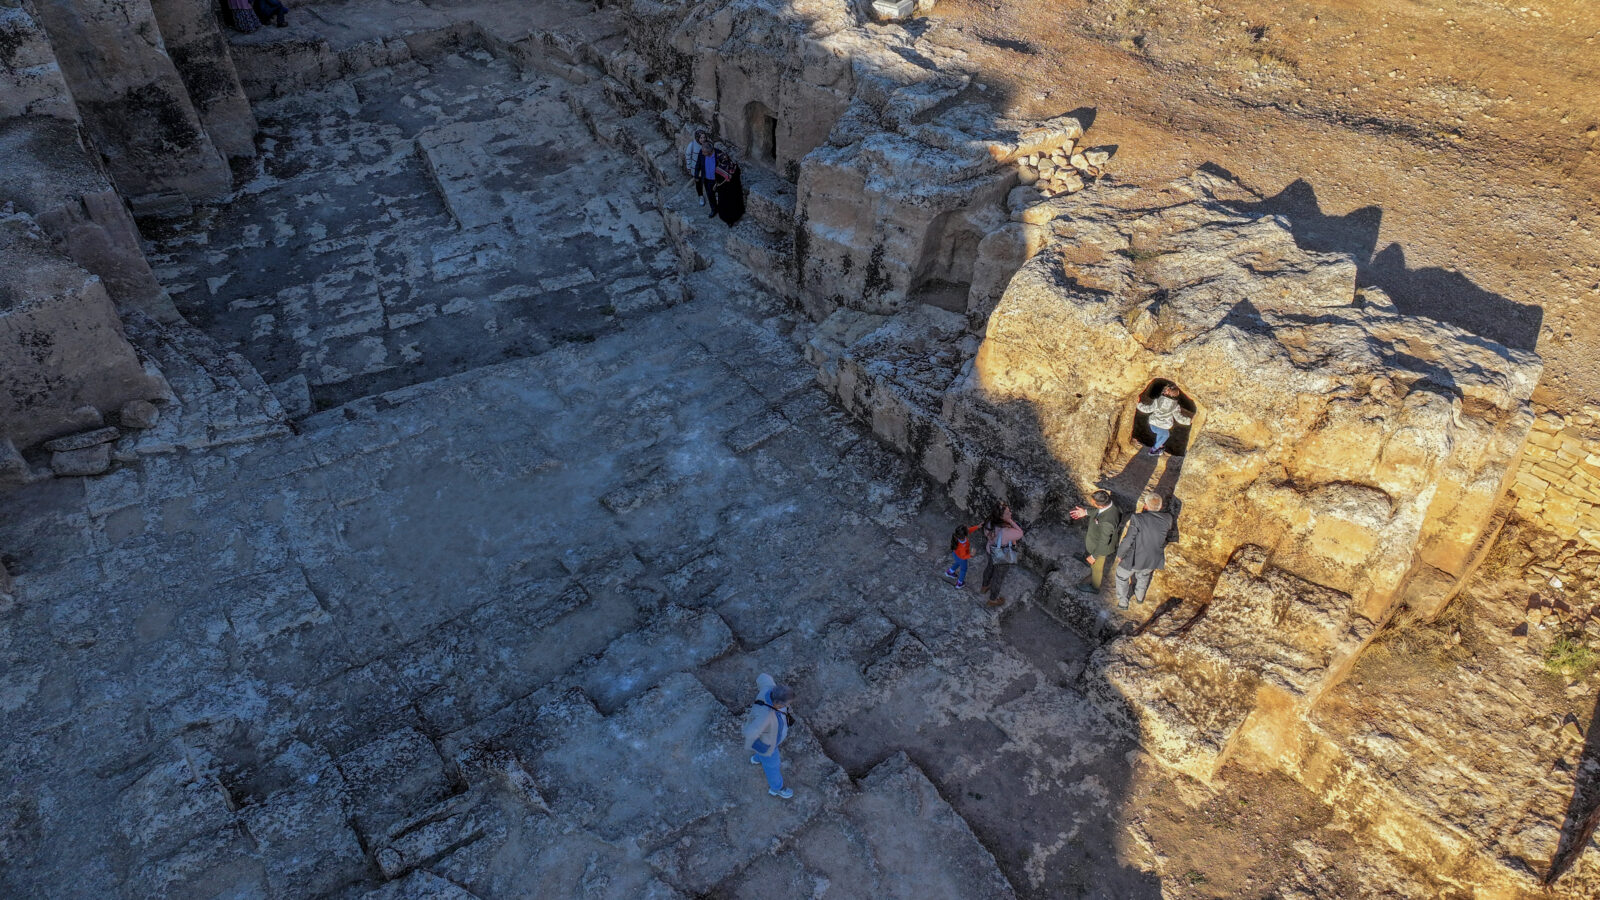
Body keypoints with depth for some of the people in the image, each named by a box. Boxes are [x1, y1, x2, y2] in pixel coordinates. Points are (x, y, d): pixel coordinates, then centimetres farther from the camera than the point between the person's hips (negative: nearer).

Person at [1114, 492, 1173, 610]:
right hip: (1153, 560, 4)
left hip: (1134, 558, -4)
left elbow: (1128, 541, -24)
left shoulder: (1138, 519, -29)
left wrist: (1120, 555, -6)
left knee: (1122, 576, 26)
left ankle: (1122, 603, 40)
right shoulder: (1167, 519, -16)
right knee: (1143, 575, 36)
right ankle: (1139, 597, 57)